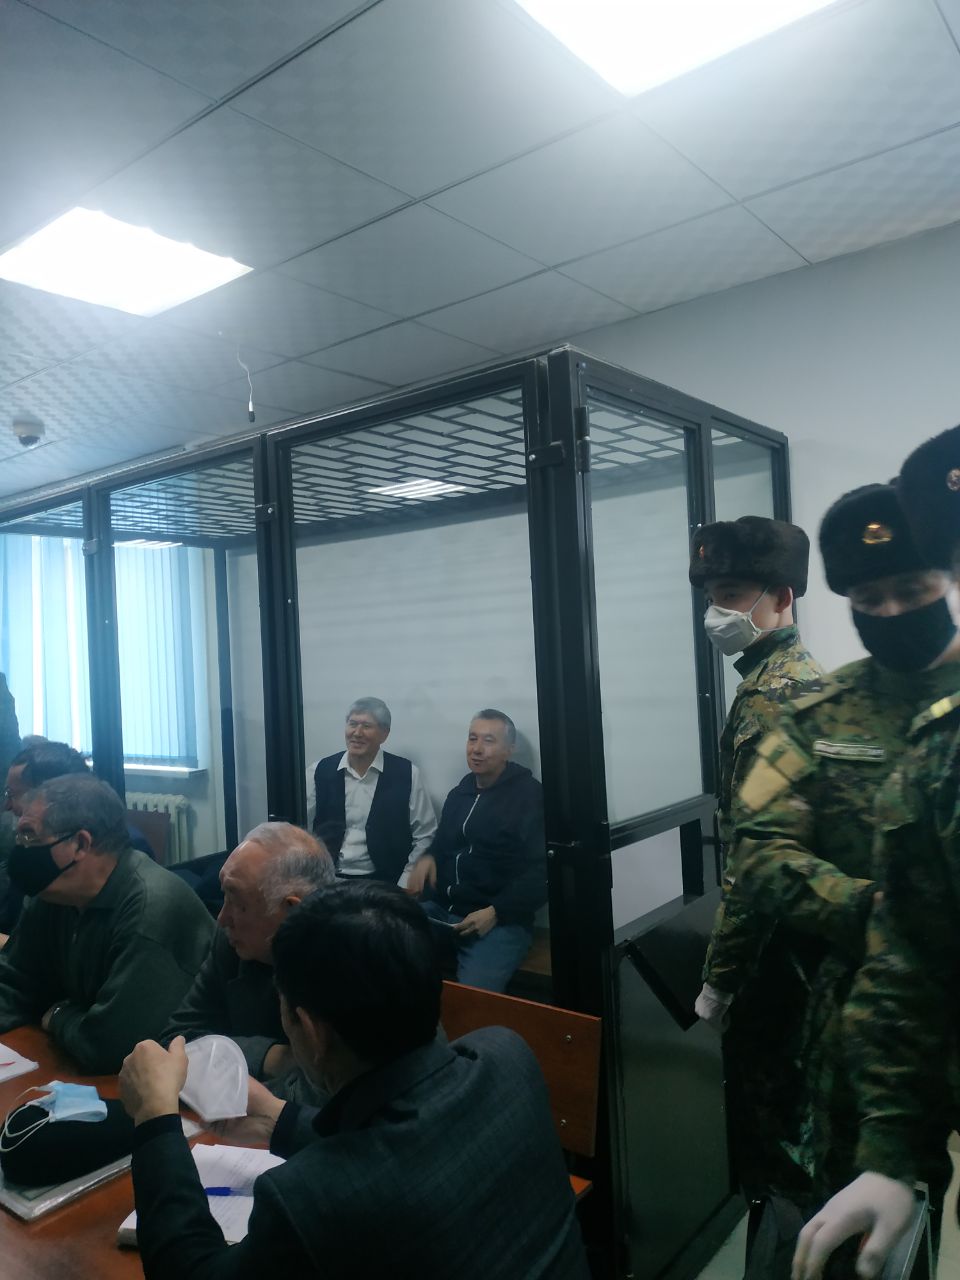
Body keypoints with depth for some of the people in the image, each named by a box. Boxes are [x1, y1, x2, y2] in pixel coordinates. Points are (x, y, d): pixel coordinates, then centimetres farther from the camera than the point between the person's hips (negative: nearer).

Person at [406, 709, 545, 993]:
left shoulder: (530, 796, -4)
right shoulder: (458, 793, 17)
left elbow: (543, 871, -9)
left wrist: (495, 913, -16)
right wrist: (427, 858, 9)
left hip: (501, 920, -6)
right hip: (440, 908, 6)